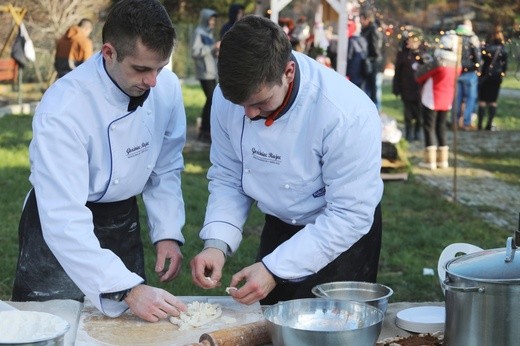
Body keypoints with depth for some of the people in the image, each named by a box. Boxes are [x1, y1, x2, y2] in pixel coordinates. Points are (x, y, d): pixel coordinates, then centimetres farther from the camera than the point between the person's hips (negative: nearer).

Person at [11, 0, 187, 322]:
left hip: (123, 222, 5)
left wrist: (168, 233, -9)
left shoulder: (167, 87, -13)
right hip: (58, 229, -5)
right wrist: (127, 289, -41)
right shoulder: (62, 109, -31)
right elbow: (64, 219, -35)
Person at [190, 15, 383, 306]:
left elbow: (350, 215, -27)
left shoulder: (348, 113, -32)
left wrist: (275, 270, -31)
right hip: (278, 228, 4)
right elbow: (228, 178, -4)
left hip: (342, 238, -4)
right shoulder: (228, 96, -17)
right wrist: (217, 244, -20)